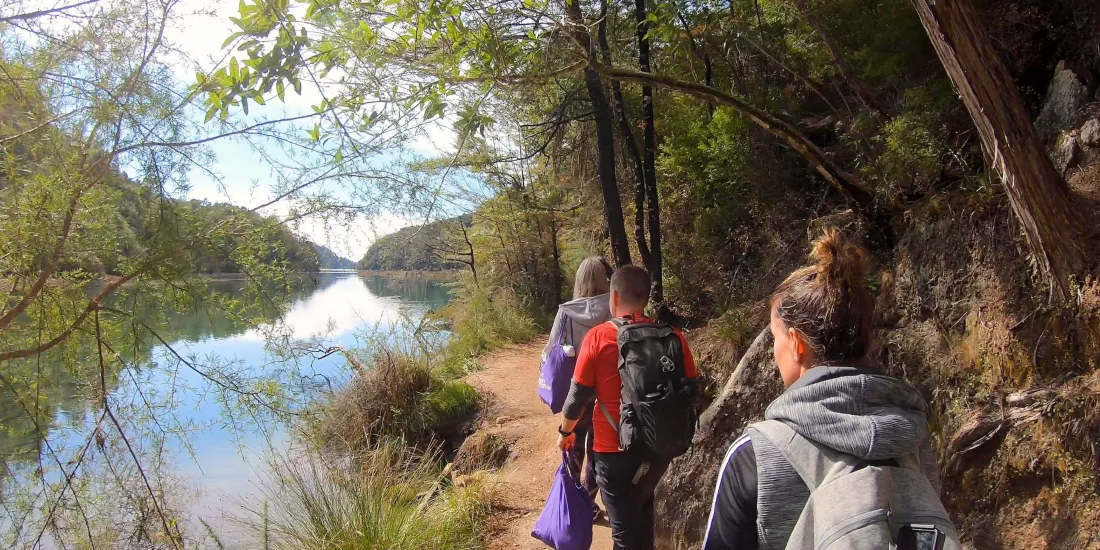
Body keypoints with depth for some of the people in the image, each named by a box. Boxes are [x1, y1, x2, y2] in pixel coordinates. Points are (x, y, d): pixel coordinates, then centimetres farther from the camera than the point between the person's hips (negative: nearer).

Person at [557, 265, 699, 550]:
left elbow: (579, 395, -9)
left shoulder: (598, 337, -15)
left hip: (615, 449, -4)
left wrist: (565, 431, 9)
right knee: (642, 507, 30)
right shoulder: (673, 336, -6)